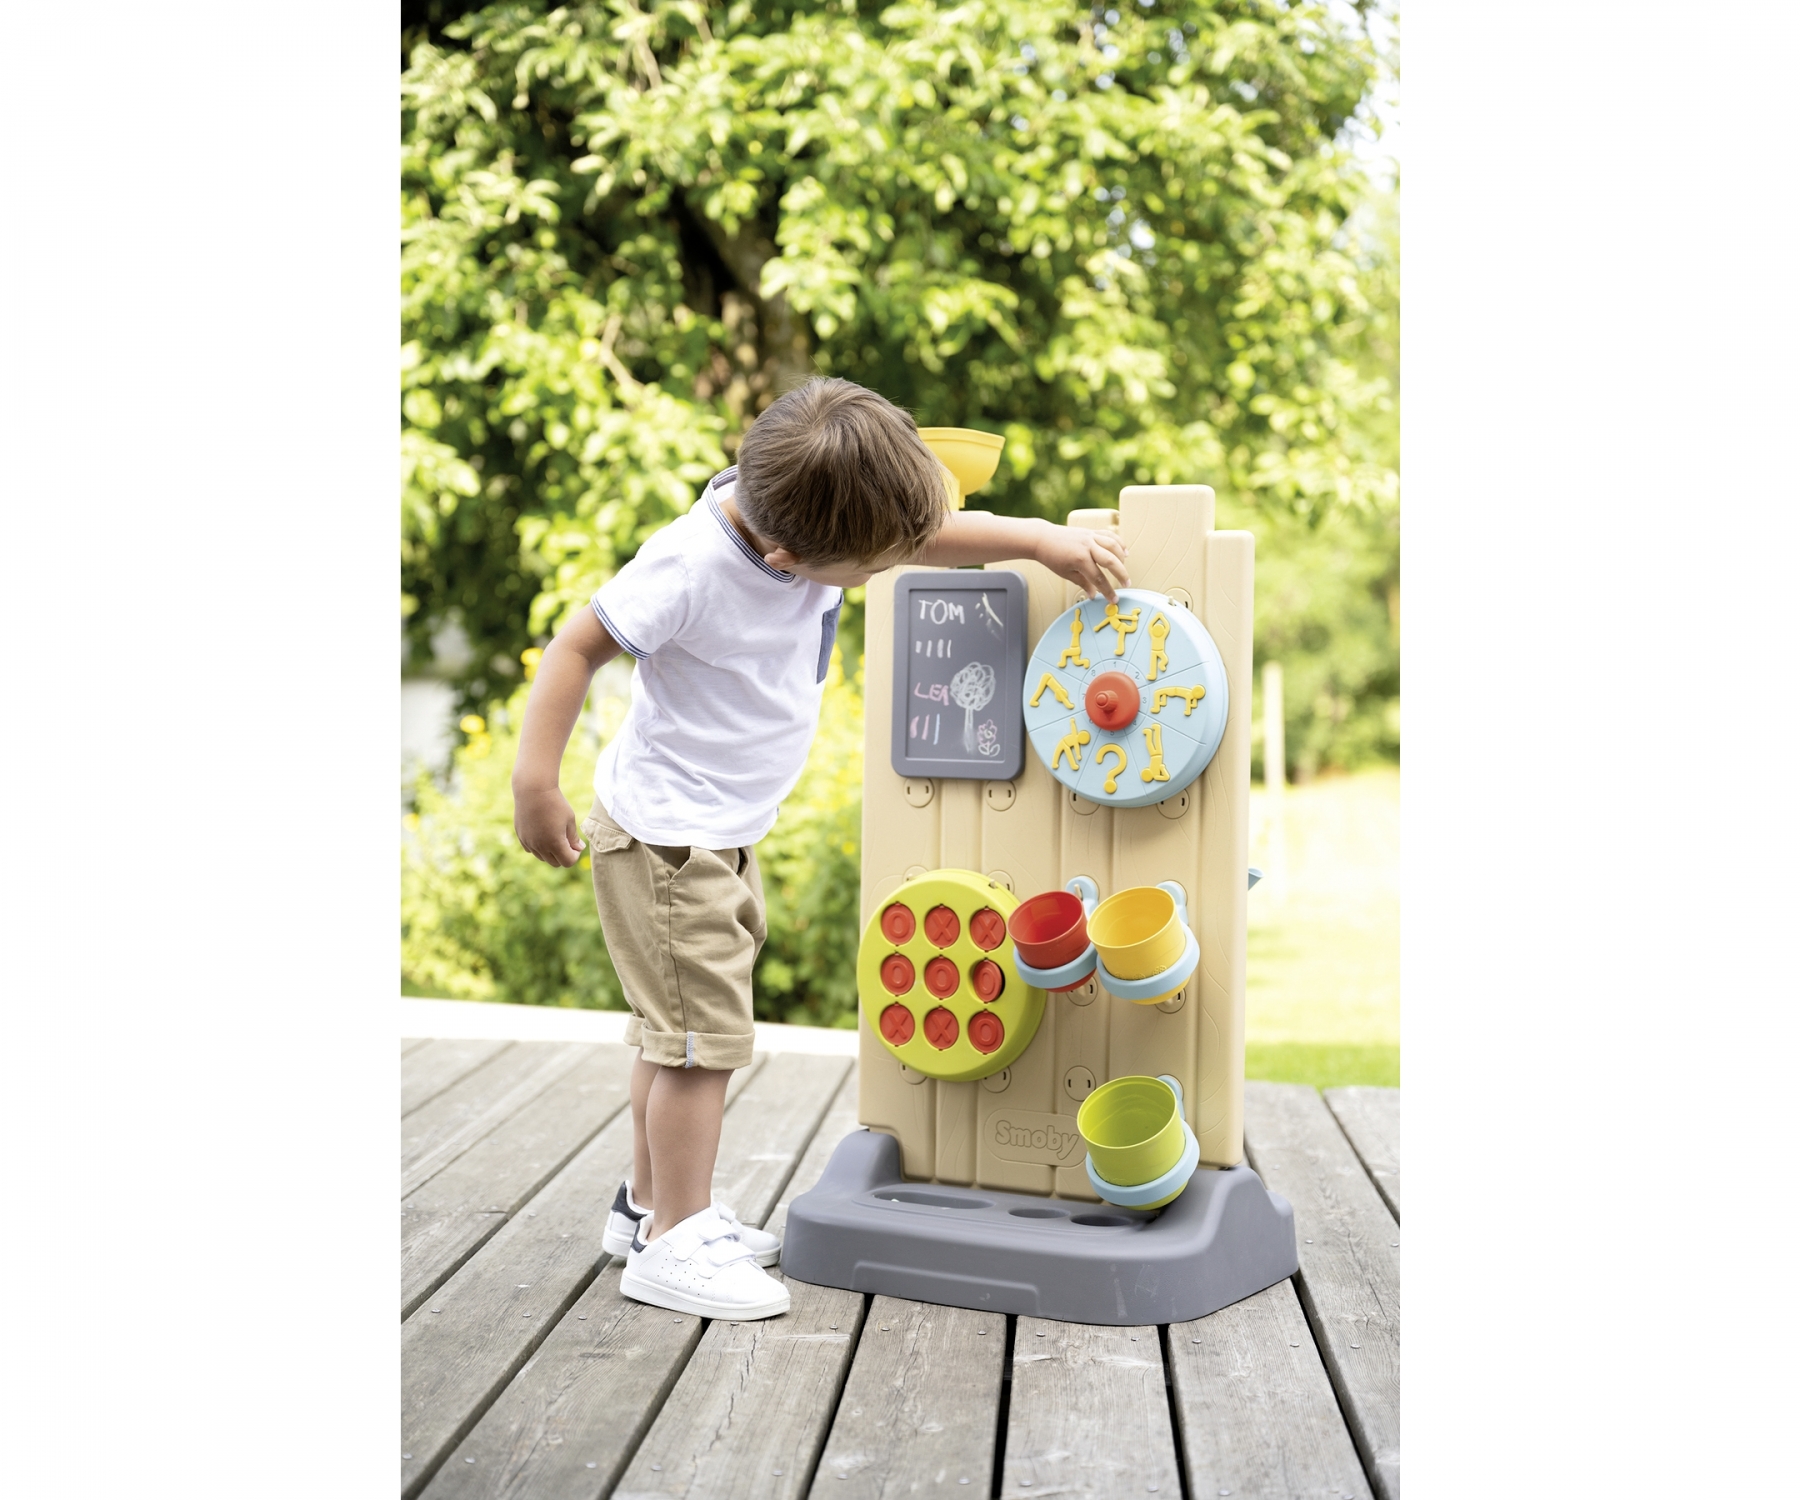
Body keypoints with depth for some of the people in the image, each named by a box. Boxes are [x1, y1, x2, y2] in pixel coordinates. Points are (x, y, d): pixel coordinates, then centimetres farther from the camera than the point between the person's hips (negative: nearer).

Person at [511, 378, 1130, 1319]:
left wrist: (1043, 538, -5)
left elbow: (930, 536, 4)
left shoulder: (807, 515, -8)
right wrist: (535, 781, -24)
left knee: (677, 1031, 19)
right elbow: (579, 646, -22)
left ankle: (650, 1204, 34)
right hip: (664, 834, -9)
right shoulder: (691, 567, -29)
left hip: (723, 833, 9)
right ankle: (675, 1242, 9)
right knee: (703, 1034, -5)